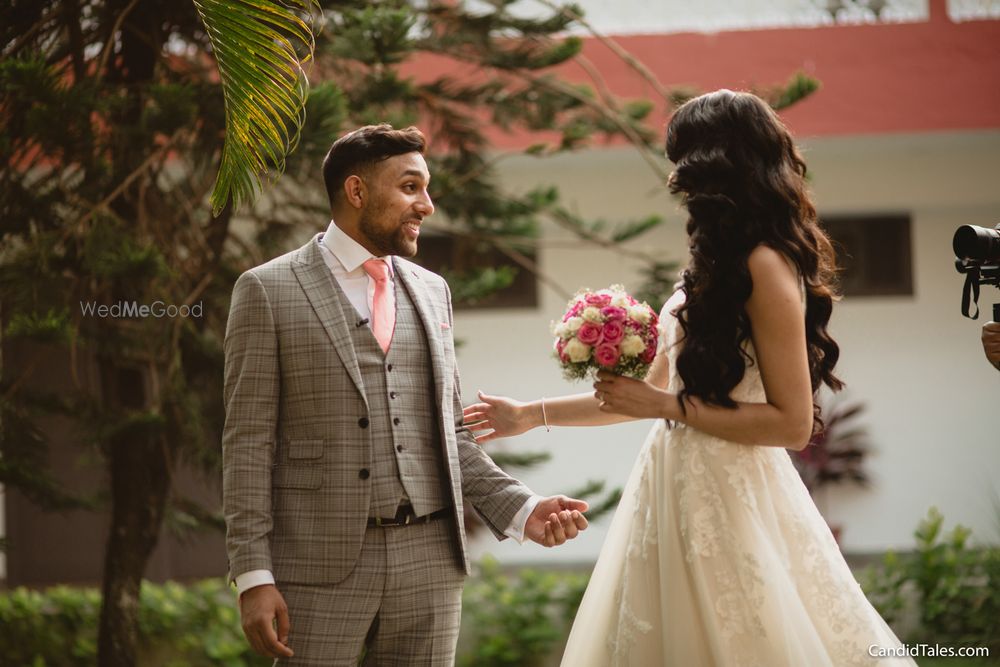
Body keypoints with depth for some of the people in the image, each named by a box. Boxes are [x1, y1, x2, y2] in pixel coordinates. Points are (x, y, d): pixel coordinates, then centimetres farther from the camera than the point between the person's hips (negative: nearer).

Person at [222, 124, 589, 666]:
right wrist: (253, 577, -11)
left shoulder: (430, 291, 16)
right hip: (322, 564, -4)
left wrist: (521, 510, 6)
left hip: (430, 561, 5)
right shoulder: (268, 291, 0)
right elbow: (249, 441, -4)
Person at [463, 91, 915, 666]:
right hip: (686, 493, 9)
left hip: (729, 503, -9)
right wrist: (530, 415, 22)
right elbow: (652, 391, 19)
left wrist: (670, 406, -15)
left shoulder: (765, 266, -14)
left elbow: (793, 422, -18)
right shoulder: (718, 265, 14)